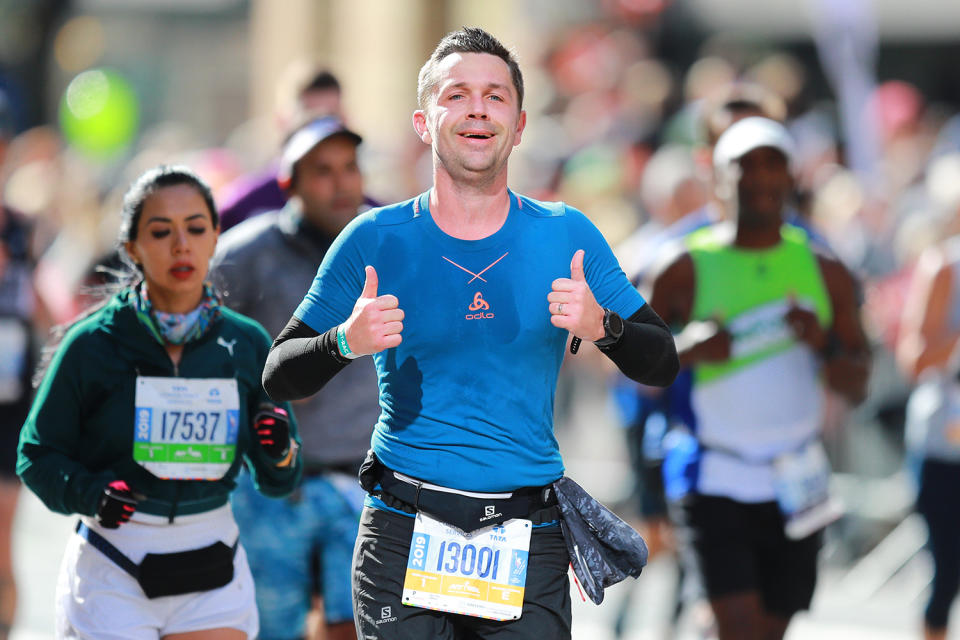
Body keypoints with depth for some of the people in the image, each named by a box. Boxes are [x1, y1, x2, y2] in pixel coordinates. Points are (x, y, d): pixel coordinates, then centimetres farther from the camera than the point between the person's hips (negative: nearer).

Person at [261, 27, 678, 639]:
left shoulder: (566, 236, 4)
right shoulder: (375, 240, 1)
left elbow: (662, 364, 7)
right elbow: (278, 378, 3)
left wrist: (603, 327, -14)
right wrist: (345, 342, -17)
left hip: (528, 544, 1)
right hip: (403, 537, -1)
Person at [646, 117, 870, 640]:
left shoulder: (824, 272, 6)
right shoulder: (688, 269, -2)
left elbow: (857, 388, 5)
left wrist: (823, 344, -15)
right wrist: (685, 350, -17)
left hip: (796, 485, 3)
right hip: (714, 484, -3)